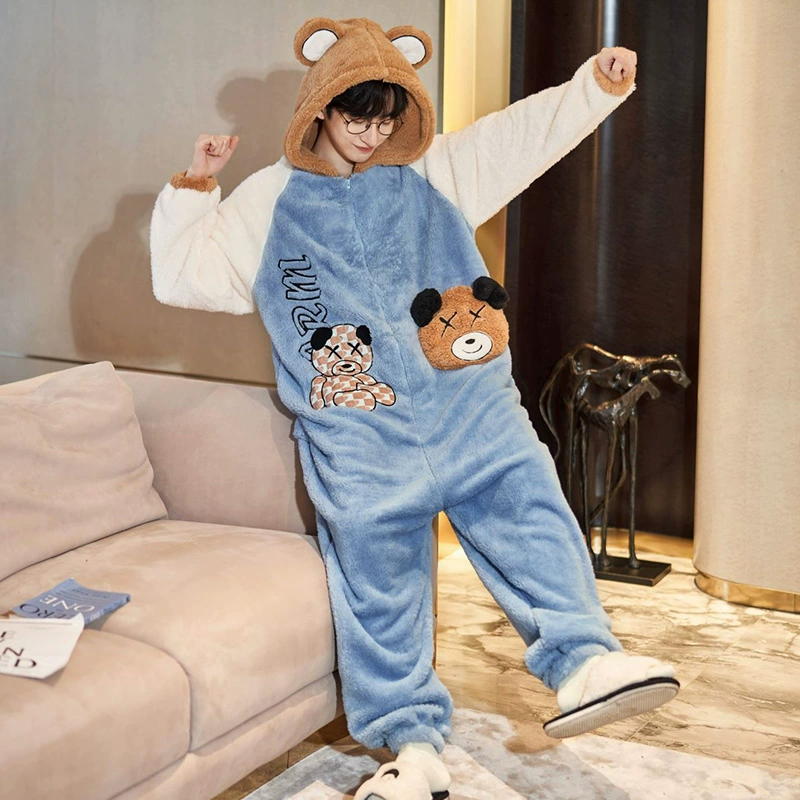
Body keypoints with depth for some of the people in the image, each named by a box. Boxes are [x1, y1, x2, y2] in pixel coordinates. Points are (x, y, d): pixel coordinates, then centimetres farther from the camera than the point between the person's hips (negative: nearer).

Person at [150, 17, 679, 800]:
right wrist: (194, 186, 4)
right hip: (358, 432, -1)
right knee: (378, 572, -1)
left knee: (528, 508, -17)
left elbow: (529, 129, 12)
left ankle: (582, 661, -22)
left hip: (470, 403, 1)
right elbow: (179, 274, 12)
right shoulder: (269, 203, 10)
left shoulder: (435, 171, 13)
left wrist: (596, 82, -2)